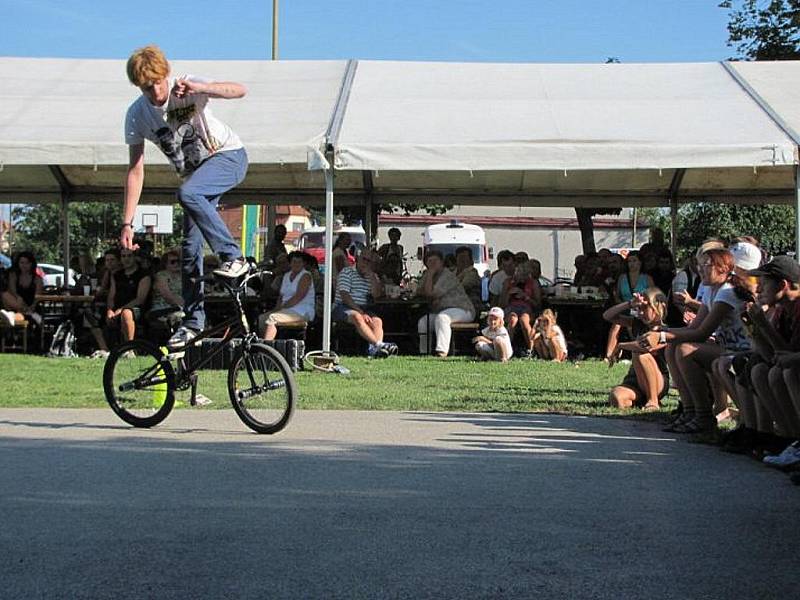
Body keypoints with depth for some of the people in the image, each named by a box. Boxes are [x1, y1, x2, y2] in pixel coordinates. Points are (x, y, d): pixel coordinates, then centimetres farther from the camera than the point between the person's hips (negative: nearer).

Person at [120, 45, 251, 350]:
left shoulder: (186, 88, -20)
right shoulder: (137, 115, -9)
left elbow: (239, 90, -33)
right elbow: (135, 170, -8)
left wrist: (199, 88, -49)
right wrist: (127, 223, -13)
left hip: (228, 156, -5)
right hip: (196, 172, 5)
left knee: (187, 193, -34)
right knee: (190, 247, 0)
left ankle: (234, 258, -26)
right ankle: (193, 322, 8)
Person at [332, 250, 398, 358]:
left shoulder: (371, 277, 17)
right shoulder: (346, 272, 1)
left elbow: (376, 295, 2)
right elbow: (344, 296, -11)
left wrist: (372, 275, -5)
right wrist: (361, 312, -21)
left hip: (362, 309, 5)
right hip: (342, 307, -5)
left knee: (377, 320, -23)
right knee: (357, 317, -36)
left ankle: (374, 349, -46)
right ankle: (378, 344, -48)